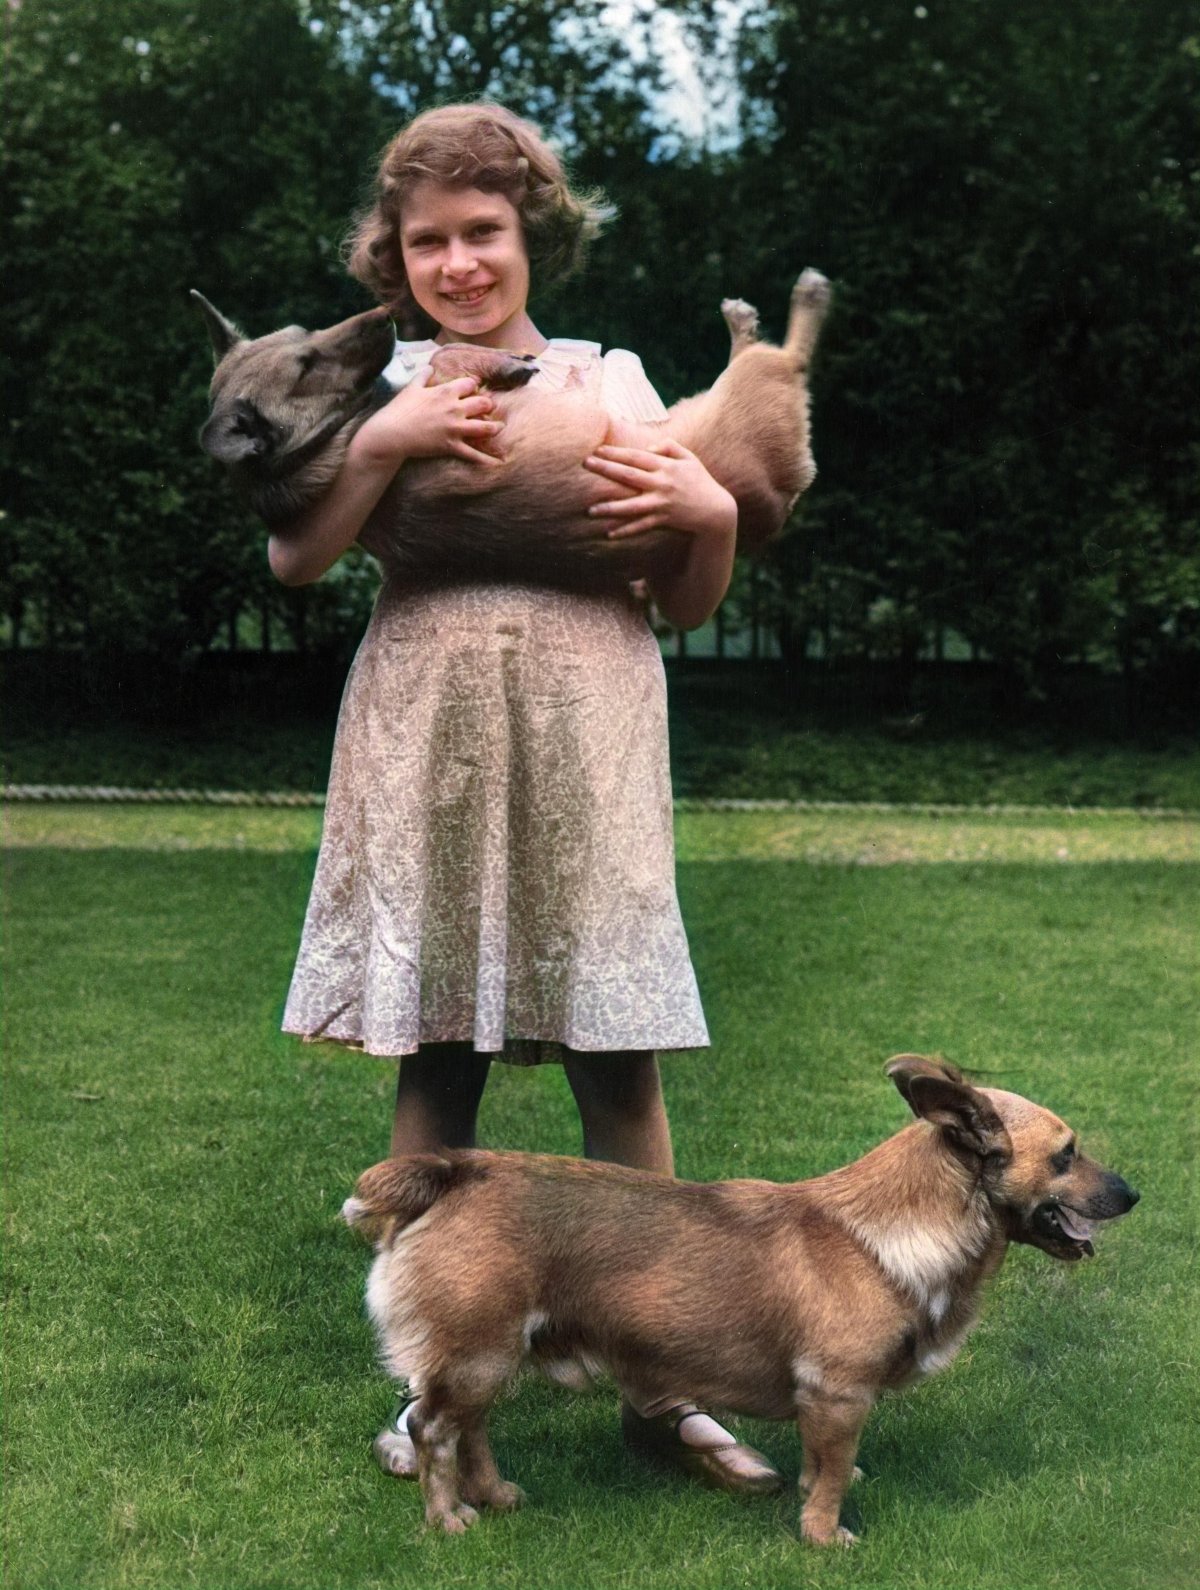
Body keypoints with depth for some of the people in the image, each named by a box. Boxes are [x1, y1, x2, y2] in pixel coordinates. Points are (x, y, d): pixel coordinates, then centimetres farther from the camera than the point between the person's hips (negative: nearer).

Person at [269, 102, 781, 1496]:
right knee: (436, 1059, 3)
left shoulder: (614, 384, 13)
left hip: (586, 743, 0)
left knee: (618, 1061, -1)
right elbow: (293, 562, -1)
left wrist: (712, 513, -4)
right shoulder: (381, 387, 11)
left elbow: (689, 606, 15)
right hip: (426, 742, 0)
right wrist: (379, 444, -12)